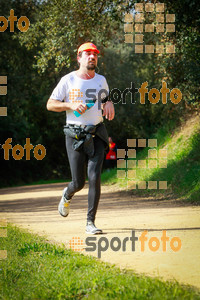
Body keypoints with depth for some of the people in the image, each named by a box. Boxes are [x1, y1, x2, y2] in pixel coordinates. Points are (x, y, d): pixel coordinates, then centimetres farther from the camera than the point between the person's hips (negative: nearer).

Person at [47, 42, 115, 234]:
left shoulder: (101, 80, 10)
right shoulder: (68, 80, -1)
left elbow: (107, 98, 26)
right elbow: (50, 104, 0)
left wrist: (109, 104, 1)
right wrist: (71, 105, -16)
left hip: (96, 135, 2)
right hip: (75, 136, -2)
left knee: (94, 178, -11)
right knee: (78, 183, 1)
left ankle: (90, 222, -3)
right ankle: (67, 195, 39)